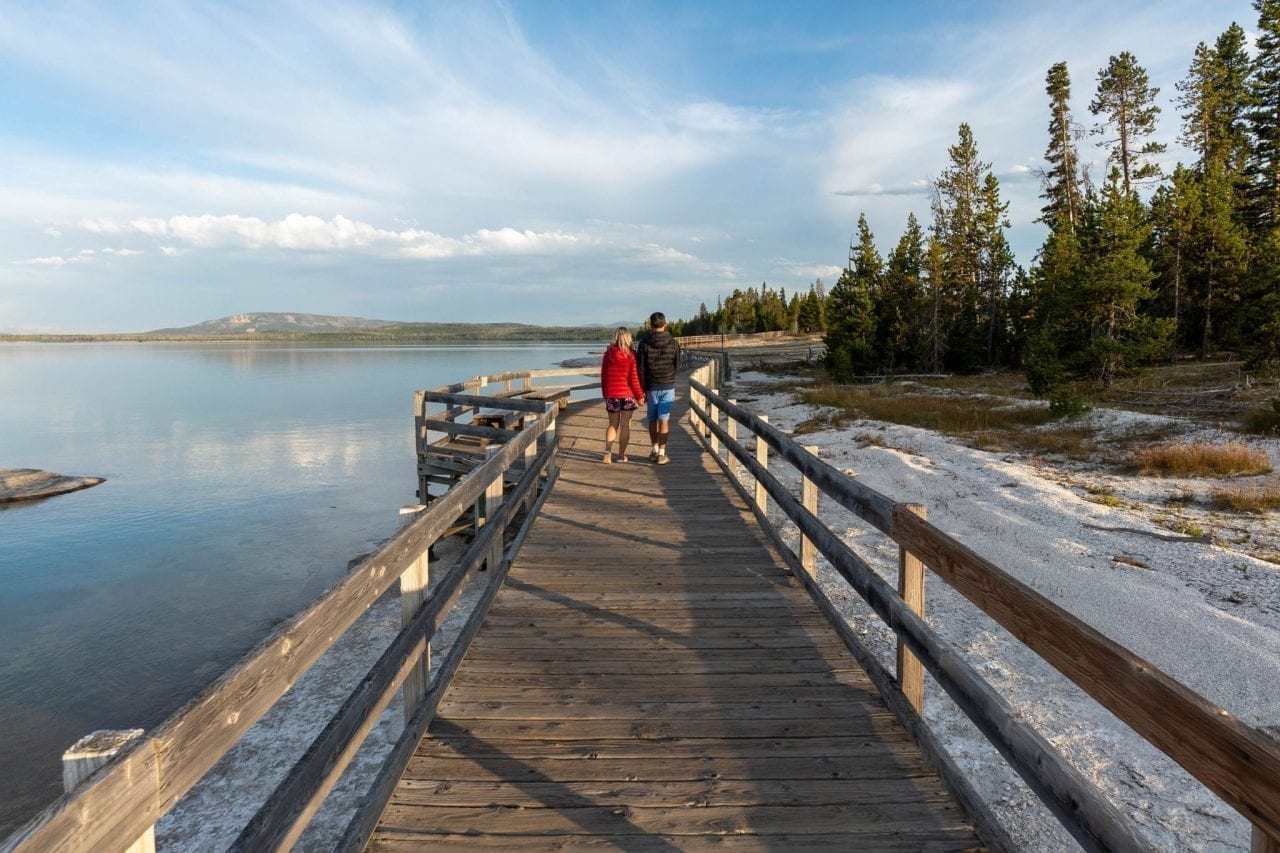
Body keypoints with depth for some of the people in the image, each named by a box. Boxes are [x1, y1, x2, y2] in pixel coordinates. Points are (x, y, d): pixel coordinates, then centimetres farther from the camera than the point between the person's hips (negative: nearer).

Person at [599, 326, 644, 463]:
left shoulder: (608, 354, 1)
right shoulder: (630, 355, -8)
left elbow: (603, 376, 6)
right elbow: (634, 378, -9)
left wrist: (604, 394, 17)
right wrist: (640, 395, 0)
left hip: (611, 394, 3)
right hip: (627, 394, -3)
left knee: (613, 424, 14)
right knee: (625, 425, 8)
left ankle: (608, 451, -6)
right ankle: (621, 455, 12)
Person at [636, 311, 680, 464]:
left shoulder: (645, 343, -6)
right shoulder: (673, 343, -4)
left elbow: (641, 369, -6)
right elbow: (677, 366, 4)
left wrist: (642, 390, 1)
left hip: (651, 387, 0)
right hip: (668, 385, 0)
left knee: (652, 419, 13)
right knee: (664, 420, 0)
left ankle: (654, 451, 21)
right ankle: (661, 453, -3)